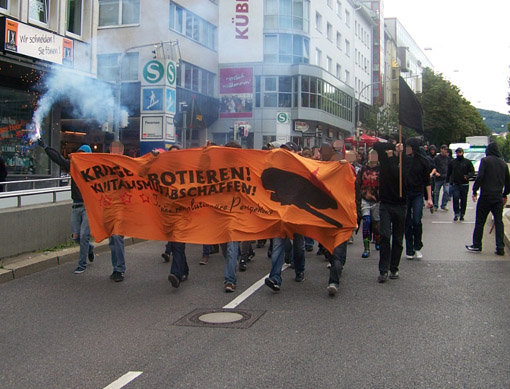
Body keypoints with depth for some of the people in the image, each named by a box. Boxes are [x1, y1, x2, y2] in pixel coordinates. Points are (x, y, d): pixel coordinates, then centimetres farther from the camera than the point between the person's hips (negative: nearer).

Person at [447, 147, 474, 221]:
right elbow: (449, 172, 16)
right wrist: (447, 181, 9)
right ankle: (456, 214, -5)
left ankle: (462, 214, 17)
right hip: (455, 184, 0)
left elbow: (472, 172, 2)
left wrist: (467, 176, -18)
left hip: (464, 184, 0)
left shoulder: (467, 162, 3)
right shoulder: (452, 162, 8)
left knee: (463, 200, 6)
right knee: (456, 198, -14)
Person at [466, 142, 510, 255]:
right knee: (499, 222, 7)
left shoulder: (485, 160, -6)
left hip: (486, 196, -4)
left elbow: (480, 177, -14)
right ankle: (500, 247, 3)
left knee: (480, 221, 5)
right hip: (498, 197, 4)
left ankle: (477, 245, 12)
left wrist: (474, 191, -5)